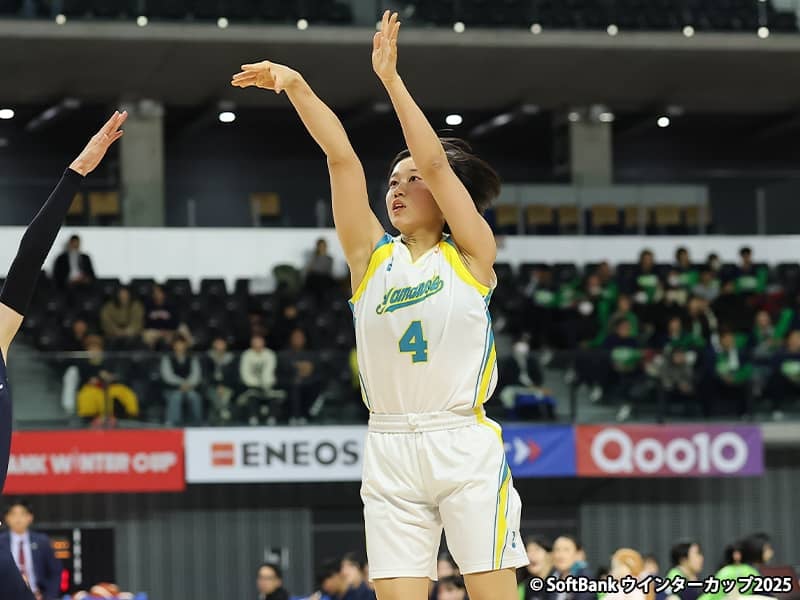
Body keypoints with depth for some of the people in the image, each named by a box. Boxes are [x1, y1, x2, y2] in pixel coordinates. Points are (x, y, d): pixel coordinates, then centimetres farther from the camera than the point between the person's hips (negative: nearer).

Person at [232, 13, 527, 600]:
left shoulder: (471, 256, 4)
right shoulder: (373, 257, 12)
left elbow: (435, 163, -7)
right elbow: (343, 159, 4)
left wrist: (391, 79, -10)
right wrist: (297, 87, -3)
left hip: (465, 446, -3)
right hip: (390, 451, 3)